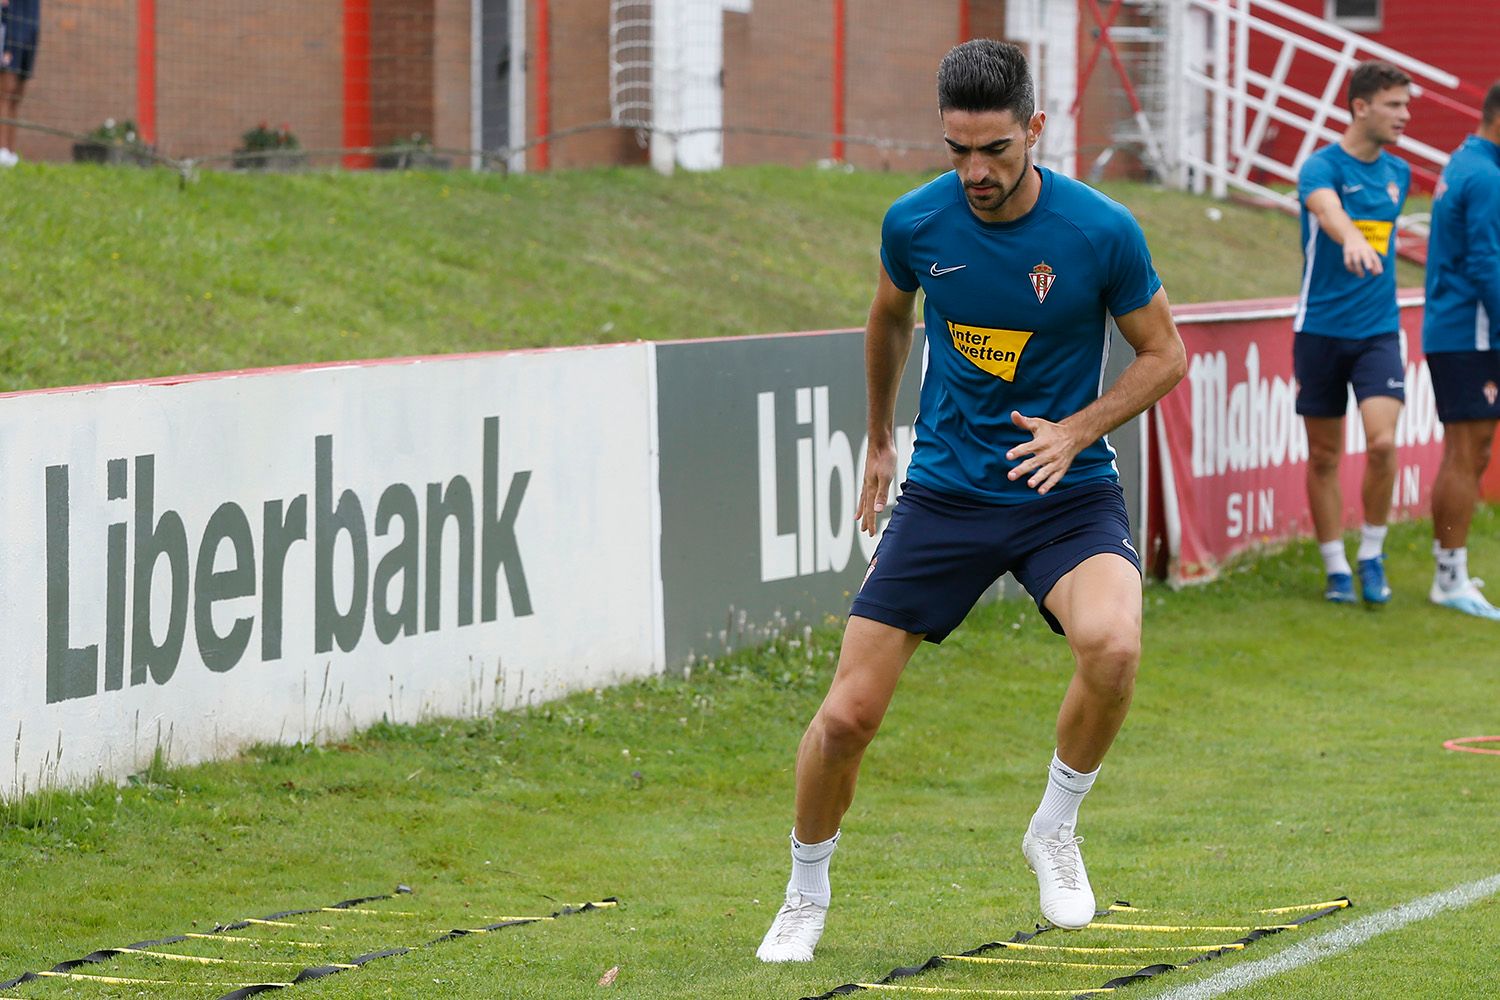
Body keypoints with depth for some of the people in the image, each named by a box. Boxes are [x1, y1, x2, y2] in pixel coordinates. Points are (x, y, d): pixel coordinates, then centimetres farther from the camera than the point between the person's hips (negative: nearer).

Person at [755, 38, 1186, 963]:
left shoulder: (1101, 233, -14)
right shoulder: (916, 223, -6)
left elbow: (1165, 353, 0)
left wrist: (1077, 430, -15)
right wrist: (879, 439, 27)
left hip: (1067, 493, -2)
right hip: (946, 494, 2)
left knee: (1112, 646, -33)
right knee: (848, 715, -6)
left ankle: (1056, 829, -5)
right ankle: (807, 895, 22)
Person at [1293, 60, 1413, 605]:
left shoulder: (1398, 173, 9)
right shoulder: (1321, 167, -10)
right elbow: (1328, 210, -33)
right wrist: (1352, 241, -54)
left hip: (1378, 329, 3)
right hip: (1321, 329, -3)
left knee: (1382, 442, -15)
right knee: (1324, 457, 3)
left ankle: (1372, 555, 2)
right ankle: (1336, 569, 15)